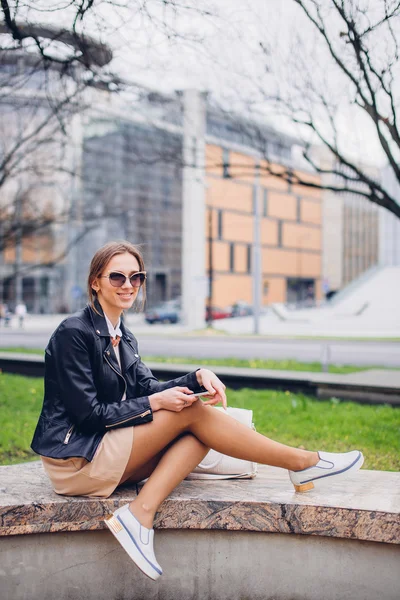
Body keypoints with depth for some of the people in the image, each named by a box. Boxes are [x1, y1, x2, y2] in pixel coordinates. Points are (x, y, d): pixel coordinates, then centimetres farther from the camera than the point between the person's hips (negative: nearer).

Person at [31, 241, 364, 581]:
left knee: (198, 434, -11)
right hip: (77, 461, -8)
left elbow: (147, 388, 3)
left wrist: (198, 378, -13)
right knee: (191, 411, -17)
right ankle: (301, 463, -9)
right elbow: (87, 412, -18)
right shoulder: (74, 333, -14)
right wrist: (155, 403, -20)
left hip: (105, 451, 8)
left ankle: (140, 515, -24)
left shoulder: (123, 338, 12)